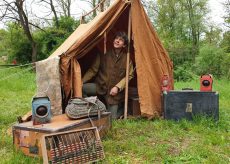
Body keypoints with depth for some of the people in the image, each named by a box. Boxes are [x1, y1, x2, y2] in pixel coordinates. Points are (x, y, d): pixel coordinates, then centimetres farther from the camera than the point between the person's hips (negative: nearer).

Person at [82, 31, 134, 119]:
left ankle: (122, 109, 27)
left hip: (114, 91, -1)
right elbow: (93, 70, -3)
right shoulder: (104, 54, -4)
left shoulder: (127, 58, -4)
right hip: (100, 86, 1)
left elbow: (129, 76, -1)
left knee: (112, 118, -7)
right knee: (80, 88, -26)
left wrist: (118, 87, -14)